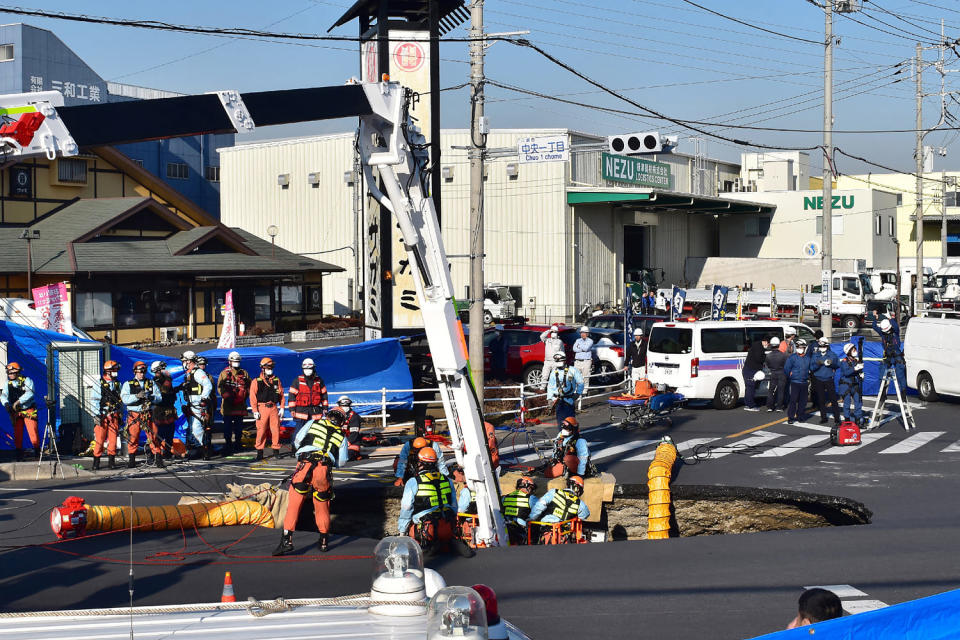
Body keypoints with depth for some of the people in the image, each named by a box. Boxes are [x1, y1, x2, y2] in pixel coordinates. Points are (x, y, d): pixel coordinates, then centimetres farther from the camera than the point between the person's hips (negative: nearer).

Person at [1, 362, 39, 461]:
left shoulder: (27, 381, -7)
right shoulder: (7, 383, 7)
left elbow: (30, 393, -23)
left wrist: (19, 401, -33)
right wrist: (6, 403, -23)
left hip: (29, 411, -4)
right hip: (16, 412, 4)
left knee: (33, 432, -10)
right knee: (17, 434, 5)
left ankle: (37, 452, 7)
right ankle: (19, 456, 16)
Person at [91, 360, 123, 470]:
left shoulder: (117, 383, 11)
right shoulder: (99, 384, -3)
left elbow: (121, 400, 18)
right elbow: (95, 400, -6)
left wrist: (121, 414, 14)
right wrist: (97, 415, -12)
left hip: (114, 416, 4)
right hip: (102, 415, -4)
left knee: (113, 439, 2)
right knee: (99, 439, -4)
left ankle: (111, 461, 9)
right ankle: (96, 462, 2)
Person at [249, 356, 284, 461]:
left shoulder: (276, 380, 11)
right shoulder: (256, 382, 1)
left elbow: (281, 394, 15)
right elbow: (253, 397, -2)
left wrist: (282, 407, 8)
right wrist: (255, 411, -7)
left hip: (274, 408, 3)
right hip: (262, 408, -3)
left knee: (276, 429, 0)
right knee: (261, 430, -3)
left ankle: (276, 451, 10)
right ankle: (259, 451, 4)